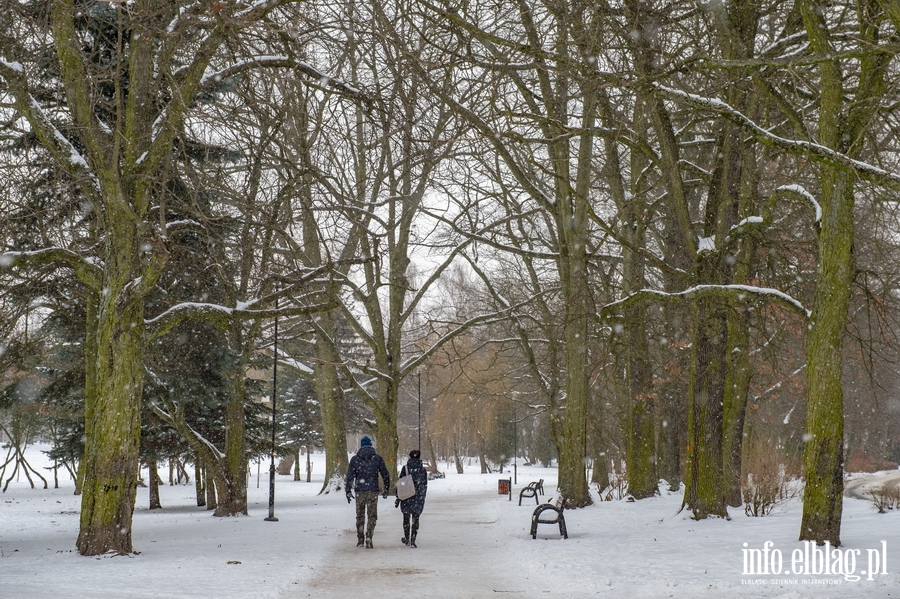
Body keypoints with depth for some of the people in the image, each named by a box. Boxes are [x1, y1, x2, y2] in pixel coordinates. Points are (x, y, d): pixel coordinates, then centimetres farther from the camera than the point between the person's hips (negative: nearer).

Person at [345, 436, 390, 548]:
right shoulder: (378, 458, 2)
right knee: (372, 516, 3)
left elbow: (350, 476, 1)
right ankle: (368, 538, -11)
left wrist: (348, 491, 6)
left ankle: (360, 539, 18)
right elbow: (385, 475, 6)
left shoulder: (354, 459, 2)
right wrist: (386, 489, 17)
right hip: (373, 490, -1)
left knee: (360, 515, 14)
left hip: (359, 491, 1)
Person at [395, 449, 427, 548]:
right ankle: (412, 540, -3)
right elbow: (425, 485, 6)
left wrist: (398, 498, 2)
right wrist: (422, 497, 17)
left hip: (406, 497, -1)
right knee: (415, 518, 4)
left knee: (406, 518, 14)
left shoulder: (405, 468, -5)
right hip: (419, 497, 1)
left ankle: (406, 538, 25)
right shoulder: (423, 470, 1)